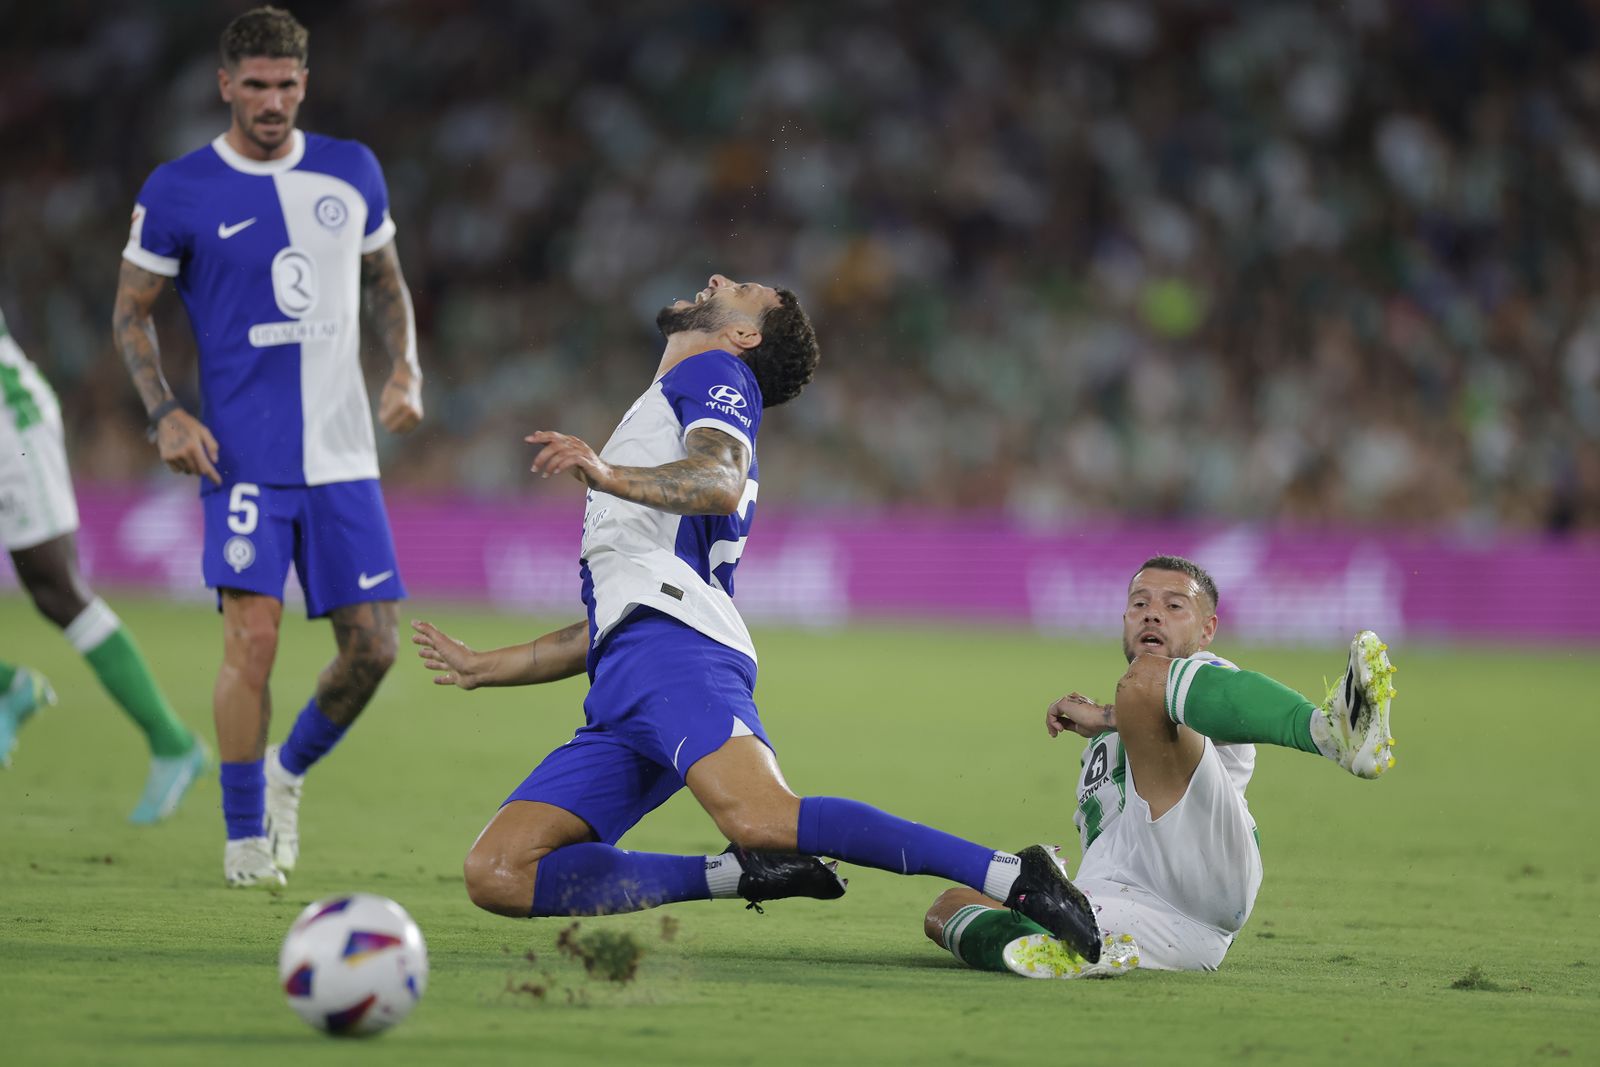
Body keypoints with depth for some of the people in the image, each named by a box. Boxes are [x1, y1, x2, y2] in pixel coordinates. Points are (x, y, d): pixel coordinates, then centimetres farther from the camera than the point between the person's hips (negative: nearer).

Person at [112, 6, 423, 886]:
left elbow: (385, 283, 20)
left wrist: (405, 369, 3)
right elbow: (131, 311, 5)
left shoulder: (353, 173, 7)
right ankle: (246, 836, -1)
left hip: (343, 454, 4)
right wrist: (165, 415, -8)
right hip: (243, 454, -4)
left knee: (373, 646, 0)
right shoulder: (177, 193, -3)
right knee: (253, 636, -14)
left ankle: (290, 770, 27)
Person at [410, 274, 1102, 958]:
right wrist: (483, 667, 41)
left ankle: (1019, 879, -32)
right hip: (618, 686, 9)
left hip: (674, 644, -9)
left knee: (761, 819, -34)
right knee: (495, 874, -10)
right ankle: (738, 875, -14)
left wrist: (609, 477, -24)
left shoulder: (714, 373, 14)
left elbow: (723, 485, -10)